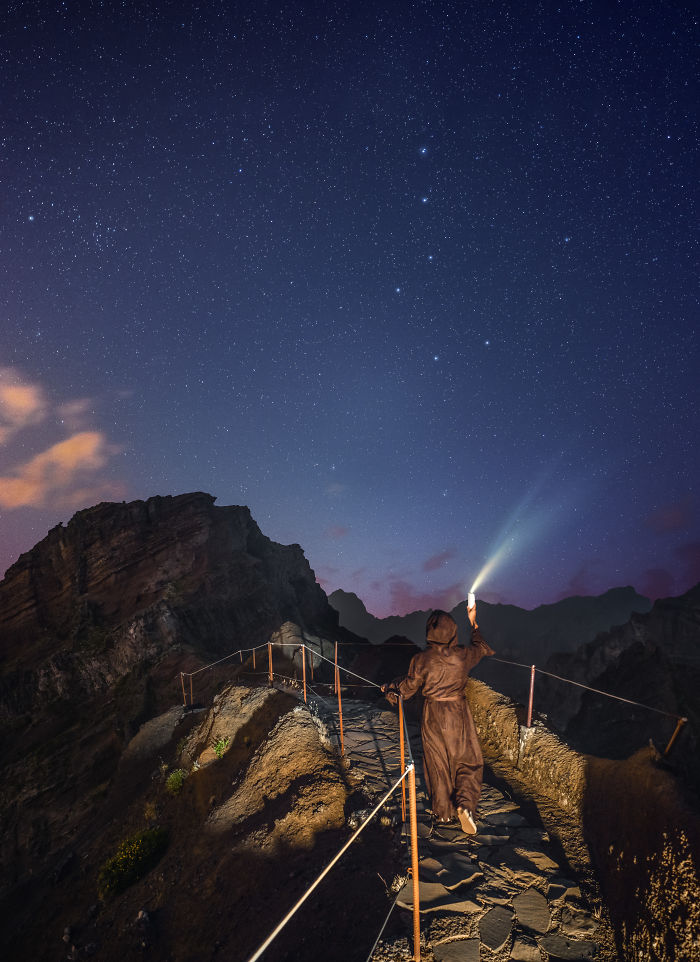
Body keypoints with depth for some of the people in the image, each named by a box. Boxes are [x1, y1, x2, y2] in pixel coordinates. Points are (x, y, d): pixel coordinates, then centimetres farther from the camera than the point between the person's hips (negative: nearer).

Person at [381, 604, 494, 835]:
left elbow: (408, 687, -3)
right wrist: (473, 623, 18)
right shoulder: (462, 656, -13)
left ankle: (442, 812, 26)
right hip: (458, 714, 0)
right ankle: (465, 804, -6)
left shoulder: (421, 659, -16)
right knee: (469, 760, 13)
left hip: (432, 716, 1)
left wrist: (389, 688, 16)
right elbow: (483, 648, 9)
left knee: (437, 763, 15)